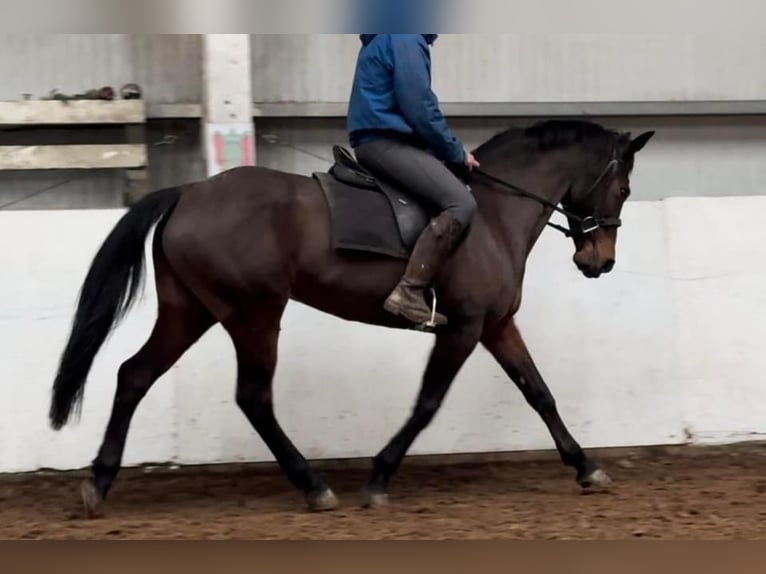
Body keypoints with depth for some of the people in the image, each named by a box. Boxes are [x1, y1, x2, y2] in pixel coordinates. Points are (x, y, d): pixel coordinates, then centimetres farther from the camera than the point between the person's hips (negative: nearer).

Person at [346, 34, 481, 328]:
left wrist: (450, 150, 18)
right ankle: (409, 293, -28)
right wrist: (457, 152, -5)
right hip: (385, 142, -11)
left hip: (378, 140, 11)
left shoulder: (392, 36, 20)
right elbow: (420, 110, -17)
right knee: (461, 203, -22)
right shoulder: (406, 38, -12)